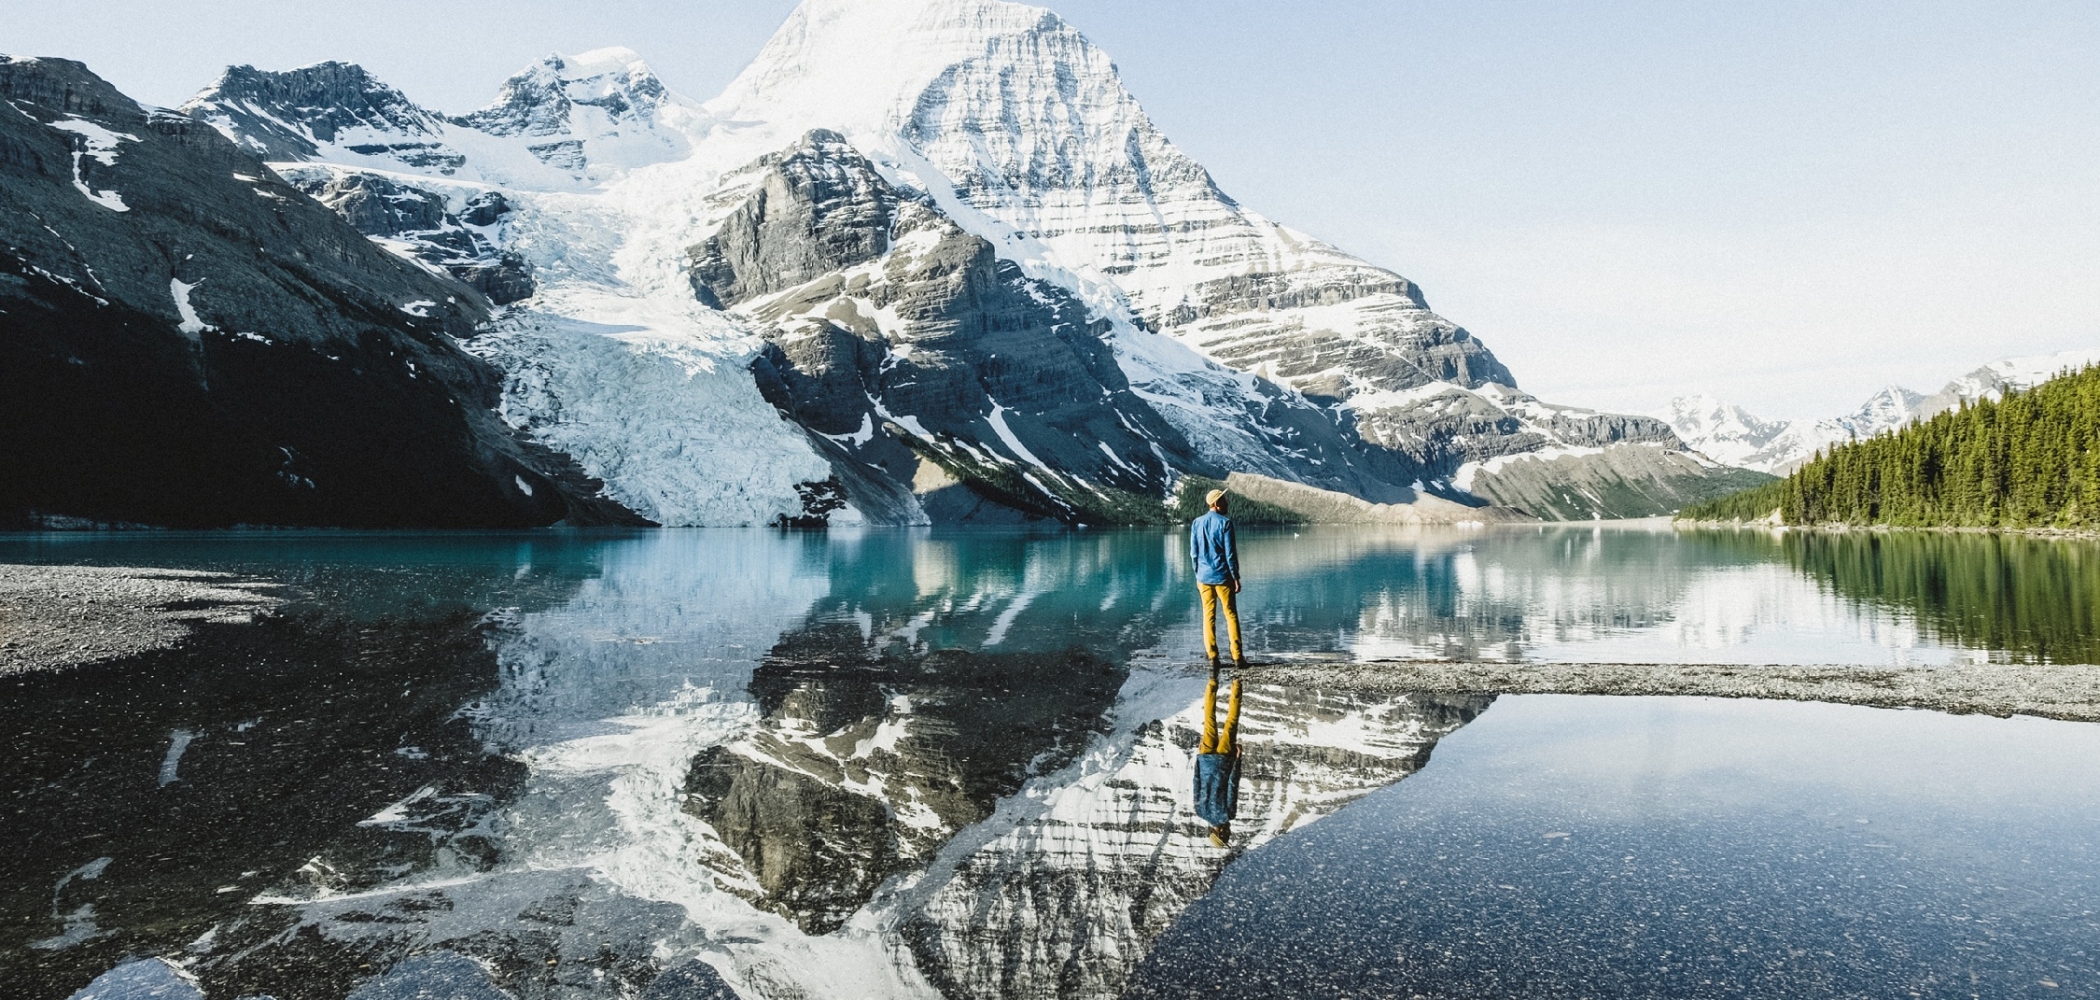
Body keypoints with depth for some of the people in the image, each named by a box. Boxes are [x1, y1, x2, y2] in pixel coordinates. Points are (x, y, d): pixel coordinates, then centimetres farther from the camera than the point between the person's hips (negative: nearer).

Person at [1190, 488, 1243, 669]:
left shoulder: (1196, 523, 4)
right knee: (1231, 615, 5)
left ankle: (1213, 658, 4)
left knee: (1208, 617, 6)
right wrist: (1236, 577, -4)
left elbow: (1194, 552, 7)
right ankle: (1237, 657, 3)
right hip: (1223, 576, -4)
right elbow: (1230, 553, -10)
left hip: (1204, 577, 4)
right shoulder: (1225, 523, -9)